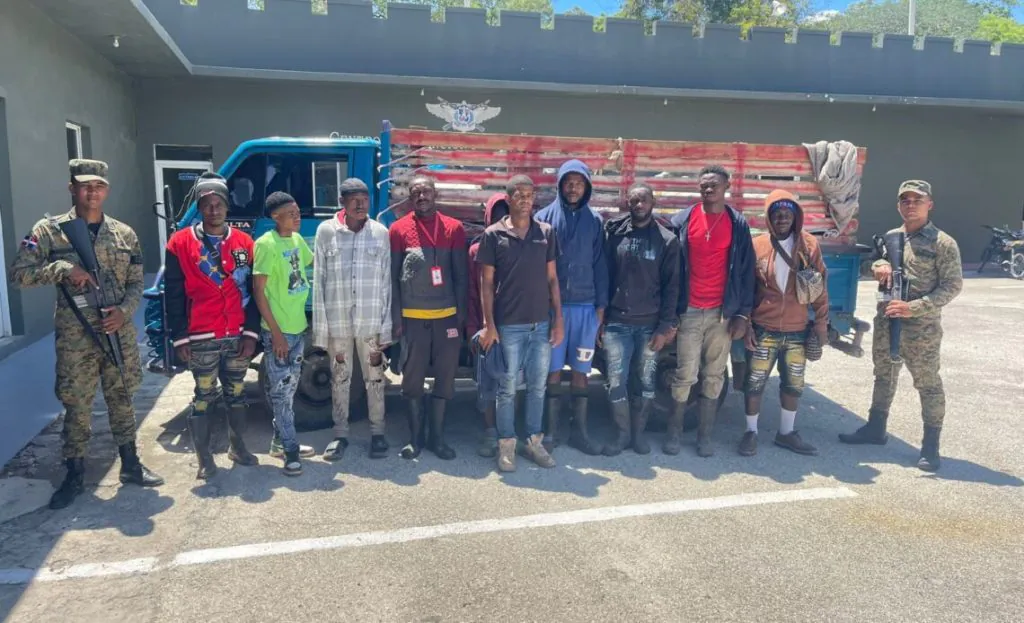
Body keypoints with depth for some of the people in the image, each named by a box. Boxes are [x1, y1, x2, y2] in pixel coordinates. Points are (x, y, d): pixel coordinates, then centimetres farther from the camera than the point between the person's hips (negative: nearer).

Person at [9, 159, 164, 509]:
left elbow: (136, 283, 9)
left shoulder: (125, 234, 7)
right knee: (76, 407, 5)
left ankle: (130, 466, 27)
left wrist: (124, 311, -9)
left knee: (122, 401, 14)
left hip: (120, 333, 3)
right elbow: (19, 274, -6)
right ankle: (75, 477, 19)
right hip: (74, 337, -2)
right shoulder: (49, 230, -2)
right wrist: (64, 269, -18)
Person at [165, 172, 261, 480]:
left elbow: (252, 291, 6)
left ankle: (237, 447, 30)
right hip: (201, 339, -2)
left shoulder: (244, 243, 5)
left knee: (237, 394, 14)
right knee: (203, 398, 5)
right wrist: (180, 338, -5)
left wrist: (251, 332, 0)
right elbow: (173, 295, -1)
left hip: (238, 337, 3)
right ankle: (205, 459, 15)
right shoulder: (180, 243, -1)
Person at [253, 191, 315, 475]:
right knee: (281, 390, -1)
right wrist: (275, 331, -18)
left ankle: (280, 438, 30)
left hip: (298, 326, 8)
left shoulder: (298, 239, 7)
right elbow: (258, 290, -17)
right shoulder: (266, 244, -16)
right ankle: (290, 451, 5)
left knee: (290, 387, 17)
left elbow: (315, 262, 26)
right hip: (278, 330, -8)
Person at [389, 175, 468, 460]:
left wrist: (461, 314, 1)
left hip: (446, 316, 1)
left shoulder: (454, 228, 4)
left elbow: (461, 276, 5)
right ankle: (415, 438, 20)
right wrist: (396, 317, -5)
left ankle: (437, 437, 20)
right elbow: (392, 277, 0)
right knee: (412, 380, 6)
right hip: (412, 318, -1)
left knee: (445, 378, 6)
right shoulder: (398, 229, 0)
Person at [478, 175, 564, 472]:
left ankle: (534, 441, 25)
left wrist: (558, 319, 3)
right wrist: (489, 325, -6)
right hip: (509, 325, -3)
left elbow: (552, 278, 9)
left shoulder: (546, 233, 6)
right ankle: (506, 445, 17)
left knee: (537, 386, 11)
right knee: (508, 388, 5)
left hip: (542, 324, 3)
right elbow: (487, 283, -1)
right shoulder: (494, 234, -2)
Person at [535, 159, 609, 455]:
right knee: (553, 369, 4)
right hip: (552, 305, -2)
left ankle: (580, 430, 19)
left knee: (581, 370, 9)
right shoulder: (545, 217, 1)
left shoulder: (595, 220, 7)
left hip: (586, 306, 2)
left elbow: (600, 264, 7)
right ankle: (551, 430, 15)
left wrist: (601, 305, 2)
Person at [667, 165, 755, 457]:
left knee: (714, 377, 8)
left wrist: (743, 313, -2)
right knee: (685, 375, 2)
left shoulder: (738, 224, 3)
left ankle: (704, 435, 20)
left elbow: (746, 270, 4)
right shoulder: (682, 220, 1)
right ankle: (675, 431, 17)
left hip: (724, 312, 1)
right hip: (690, 311, -1)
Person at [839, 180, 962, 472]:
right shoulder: (890, 237, 9)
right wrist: (880, 266, -6)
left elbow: (952, 285, -11)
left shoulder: (943, 243, -9)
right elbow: (877, 261, 21)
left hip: (922, 327, -6)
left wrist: (913, 308, -21)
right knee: (884, 376, 18)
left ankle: (931, 444, 12)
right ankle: (876, 428, 33)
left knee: (928, 384, 2)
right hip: (886, 322, 6)